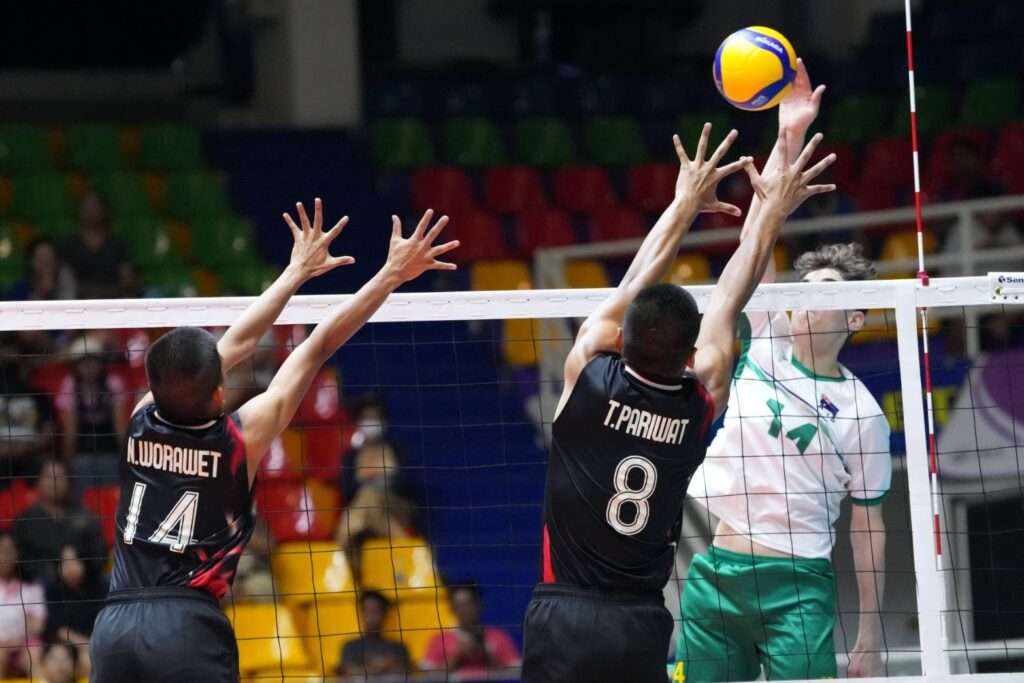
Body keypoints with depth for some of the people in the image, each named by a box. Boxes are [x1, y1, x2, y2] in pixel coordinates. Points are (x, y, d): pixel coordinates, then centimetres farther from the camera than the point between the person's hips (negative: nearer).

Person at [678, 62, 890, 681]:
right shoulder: (765, 346, 8)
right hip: (714, 574, 4)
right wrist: (789, 137, -9)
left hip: (795, 584, -3)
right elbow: (757, 237, 0)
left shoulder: (862, 412, 1)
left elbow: (870, 529, 3)